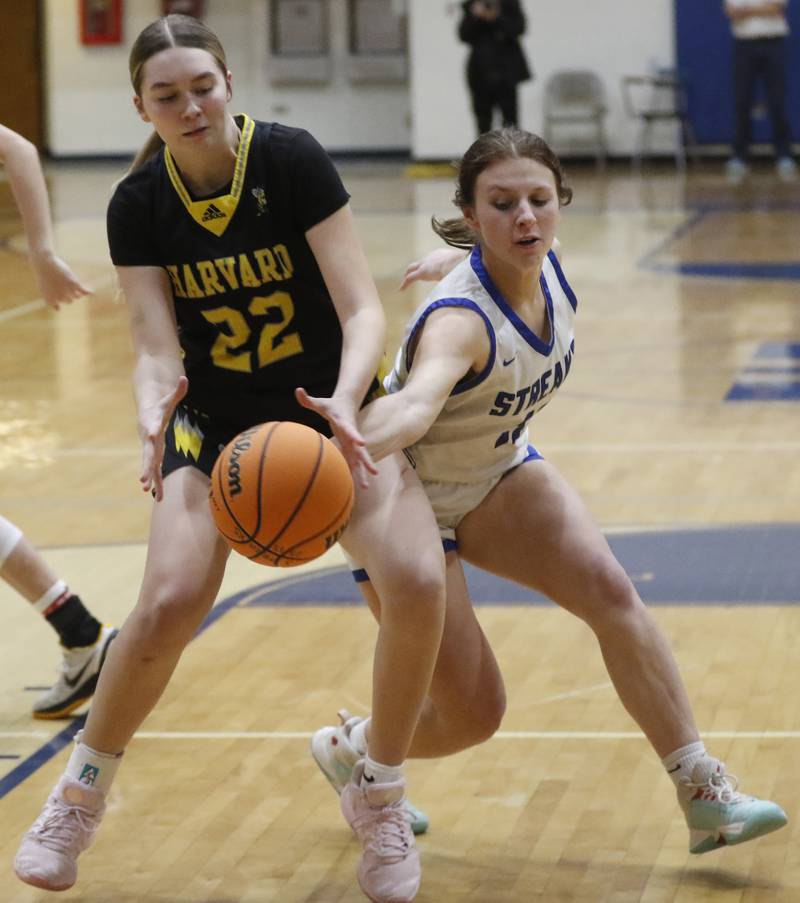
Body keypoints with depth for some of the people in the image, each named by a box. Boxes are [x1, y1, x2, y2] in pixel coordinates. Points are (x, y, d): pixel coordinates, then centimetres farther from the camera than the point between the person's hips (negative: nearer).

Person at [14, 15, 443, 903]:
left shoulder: (291, 161, -17)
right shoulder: (138, 205, -10)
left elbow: (363, 309, -20)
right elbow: (157, 347, -15)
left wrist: (345, 403, -39)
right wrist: (154, 416, -38)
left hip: (329, 408, -1)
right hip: (214, 423, 1)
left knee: (417, 582, -24)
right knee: (170, 603, -24)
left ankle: (378, 796, 0)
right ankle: (81, 791, 4)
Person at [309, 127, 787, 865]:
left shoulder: (547, 264, -16)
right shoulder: (461, 320, -38)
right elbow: (417, 401, -60)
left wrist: (460, 259, 26)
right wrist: (348, 443, -80)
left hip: (499, 473, 6)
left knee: (608, 590, -17)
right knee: (473, 714, -3)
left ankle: (706, 798, -13)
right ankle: (347, 749, 30)